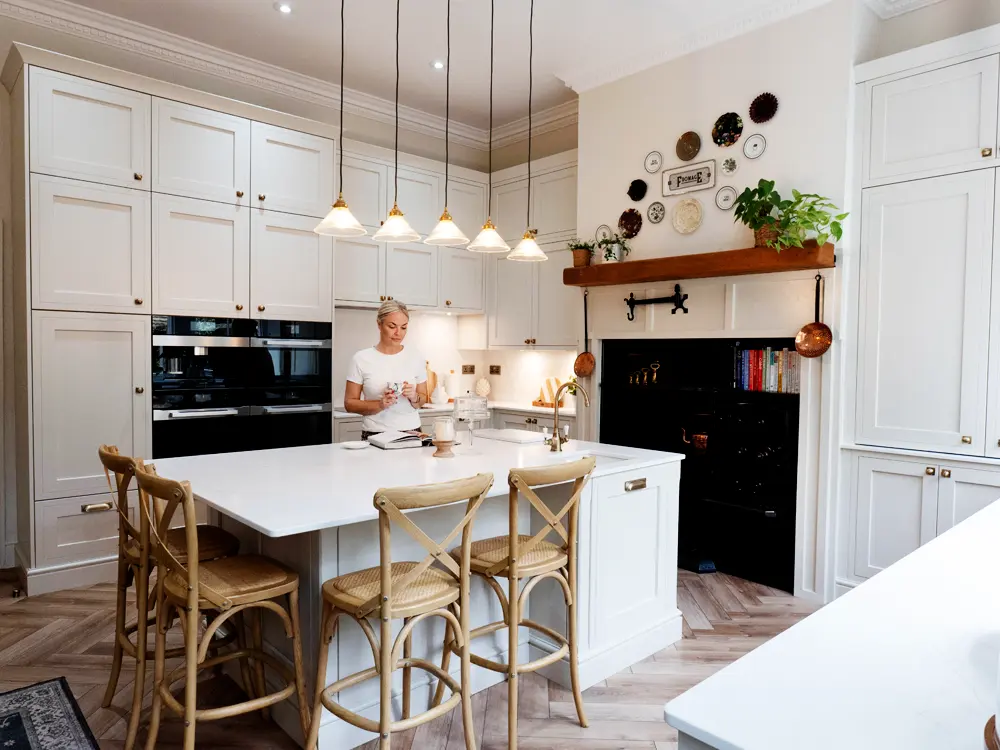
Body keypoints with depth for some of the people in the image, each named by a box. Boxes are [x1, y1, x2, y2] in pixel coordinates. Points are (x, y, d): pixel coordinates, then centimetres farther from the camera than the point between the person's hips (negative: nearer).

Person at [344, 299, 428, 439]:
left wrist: (414, 397, -9)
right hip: (375, 436, -2)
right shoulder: (361, 359, -3)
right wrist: (379, 405, -15)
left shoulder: (416, 359, 4)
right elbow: (350, 403, 0)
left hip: (411, 433, 2)